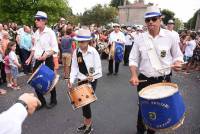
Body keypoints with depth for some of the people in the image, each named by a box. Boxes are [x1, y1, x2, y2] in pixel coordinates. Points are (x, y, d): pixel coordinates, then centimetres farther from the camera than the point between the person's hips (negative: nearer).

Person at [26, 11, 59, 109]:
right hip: (38, 61, 6)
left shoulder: (50, 32, -11)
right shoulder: (36, 33, 8)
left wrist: (46, 54, -29)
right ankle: (42, 101, 27)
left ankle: (53, 101, 29)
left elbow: (55, 49, -15)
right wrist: (30, 58, 12)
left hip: (47, 60, -6)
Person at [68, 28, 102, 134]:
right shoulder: (76, 52, -4)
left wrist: (92, 76, -31)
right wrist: (71, 80, -18)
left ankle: (88, 125, 17)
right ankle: (86, 123, 31)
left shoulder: (93, 52, -14)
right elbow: (74, 68, -5)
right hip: (82, 80, 4)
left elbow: (98, 68, -13)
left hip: (92, 80, -4)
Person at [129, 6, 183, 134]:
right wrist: (134, 75, -14)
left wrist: (177, 64, -17)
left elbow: (178, 56, 6)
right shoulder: (140, 38, -3)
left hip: (164, 80, 0)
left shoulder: (169, 36, -5)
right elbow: (133, 59, 1)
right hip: (144, 80, 0)